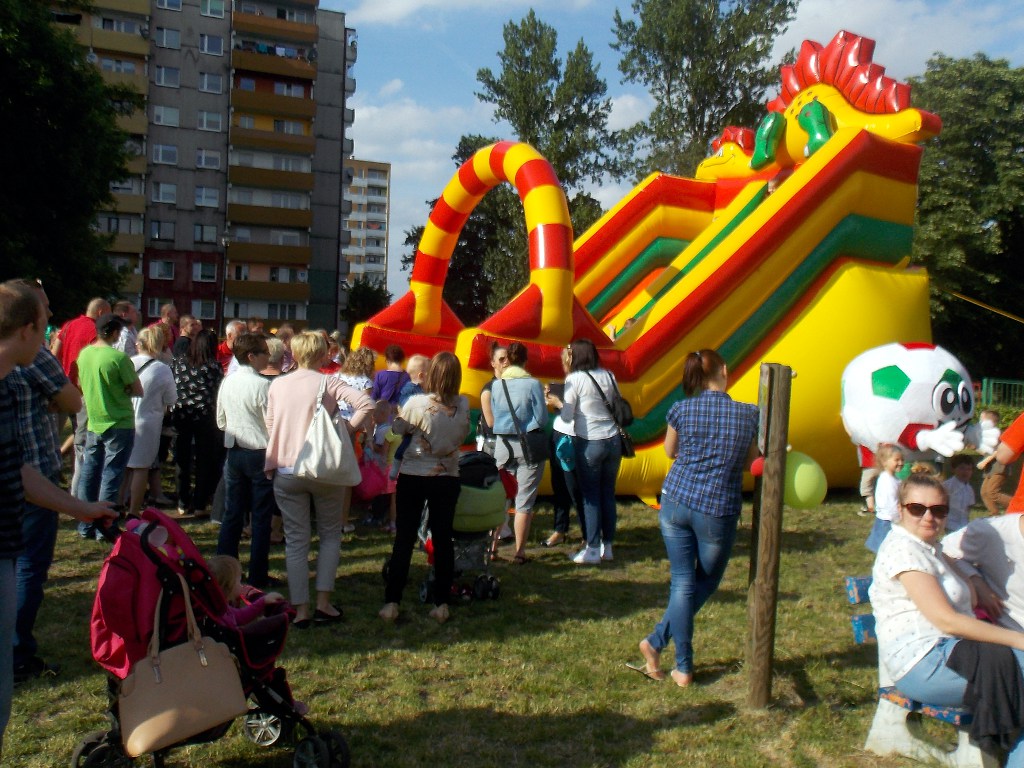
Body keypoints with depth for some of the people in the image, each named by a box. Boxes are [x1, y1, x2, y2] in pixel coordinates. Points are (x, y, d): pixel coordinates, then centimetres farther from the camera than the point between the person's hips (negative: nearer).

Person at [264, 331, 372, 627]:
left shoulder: (277, 385, 4)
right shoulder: (328, 383, -7)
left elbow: (270, 428, 9)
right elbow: (366, 403, -21)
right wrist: (346, 429, -10)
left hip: (286, 472, 3)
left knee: (296, 540, 8)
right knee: (330, 534, 14)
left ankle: (301, 610, 9)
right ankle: (323, 603, 10)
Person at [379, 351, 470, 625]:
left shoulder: (417, 403, -15)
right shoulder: (463, 405, -7)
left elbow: (397, 429, 1)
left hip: (413, 477, -2)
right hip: (447, 478, 2)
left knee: (404, 540, 6)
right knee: (443, 540, 9)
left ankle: (392, 603, 8)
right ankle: (441, 605, 13)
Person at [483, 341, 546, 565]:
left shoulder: (496, 385, 0)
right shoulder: (533, 384, -10)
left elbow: (491, 421, 4)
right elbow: (542, 419, -8)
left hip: (503, 445, 3)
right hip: (529, 446, -3)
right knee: (524, 501, 2)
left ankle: (493, 547, 15)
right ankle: (519, 552, 5)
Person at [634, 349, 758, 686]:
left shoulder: (681, 410, -3)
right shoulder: (748, 414, -4)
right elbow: (749, 460, 8)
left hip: (676, 503, 1)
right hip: (718, 510, -1)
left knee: (682, 582, 10)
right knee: (707, 582, 19)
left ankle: (684, 668, 12)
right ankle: (657, 641, 14)